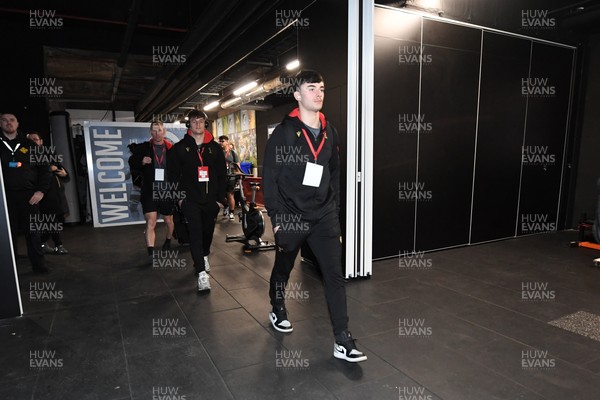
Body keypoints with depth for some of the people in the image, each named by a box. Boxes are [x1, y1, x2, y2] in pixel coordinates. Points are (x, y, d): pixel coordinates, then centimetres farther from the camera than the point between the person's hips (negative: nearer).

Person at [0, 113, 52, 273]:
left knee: (32, 231, 4)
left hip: (29, 196, 0)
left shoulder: (29, 145, 8)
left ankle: (38, 264, 9)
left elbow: (45, 168, 6)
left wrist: (41, 191, -5)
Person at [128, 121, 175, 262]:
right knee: (150, 222, -9)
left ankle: (168, 240, 45)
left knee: (169, 220, 18)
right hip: (149, 192, -1)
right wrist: (141, 162, -15)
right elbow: (132, 164, 7)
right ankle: (151, 253, -10)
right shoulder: (143, 148, 2)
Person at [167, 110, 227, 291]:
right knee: (195, 233, -9)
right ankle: (202, 273, -10)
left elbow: (222, 174, 6)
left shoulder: (215, 147, 6)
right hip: (190, 199, -2)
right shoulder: (179, 148, 1)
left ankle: (204, 256, 42)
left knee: (208, 231, 14)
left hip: (211, 199, 3)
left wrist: (221, 198, 2)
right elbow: (173, 174, 2)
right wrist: (178, 197, -4)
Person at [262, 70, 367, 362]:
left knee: (335, 275, -1)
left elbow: (334, 174, 13)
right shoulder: (283, 132, -8)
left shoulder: (329, 132, 8)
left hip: (324, 217, 4)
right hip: (290, 216, -3)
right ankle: (277, 309, 45)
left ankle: (343, 341, 7)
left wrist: (334, 210, 11)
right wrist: (276, 217, -12)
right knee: (283, 268, 17)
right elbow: (269, 177, -9)